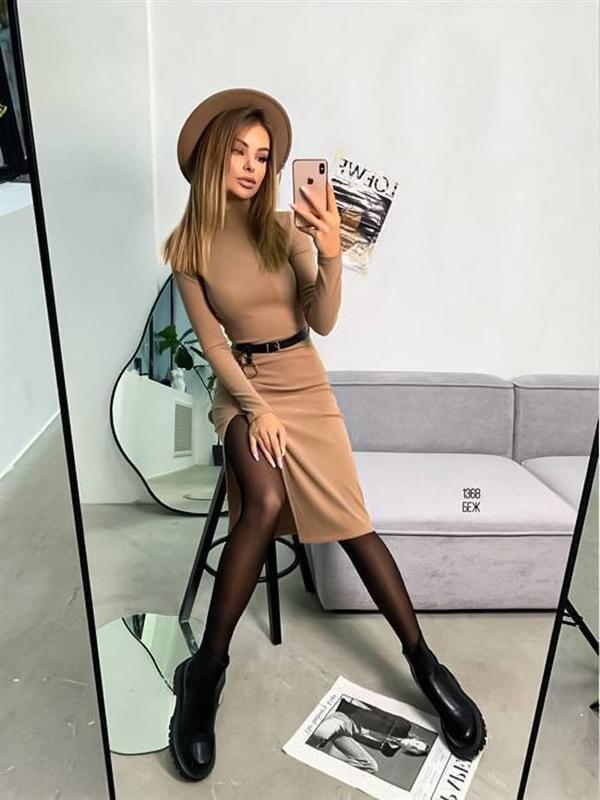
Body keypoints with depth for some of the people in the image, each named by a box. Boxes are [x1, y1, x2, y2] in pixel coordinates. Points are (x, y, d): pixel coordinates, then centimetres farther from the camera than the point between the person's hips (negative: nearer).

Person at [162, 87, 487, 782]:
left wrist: (331, 254, -24)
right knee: (264, 503, -29)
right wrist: (255, 407, -14)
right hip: (241, 384, -1)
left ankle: (423, 660, 3)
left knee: (350, 518, -11)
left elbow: (323, 322, -7)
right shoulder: (189, 245, 0)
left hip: (304, 380, 1)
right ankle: (206, 670, -13)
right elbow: (211, 342, -3)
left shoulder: (286, 227, -1)